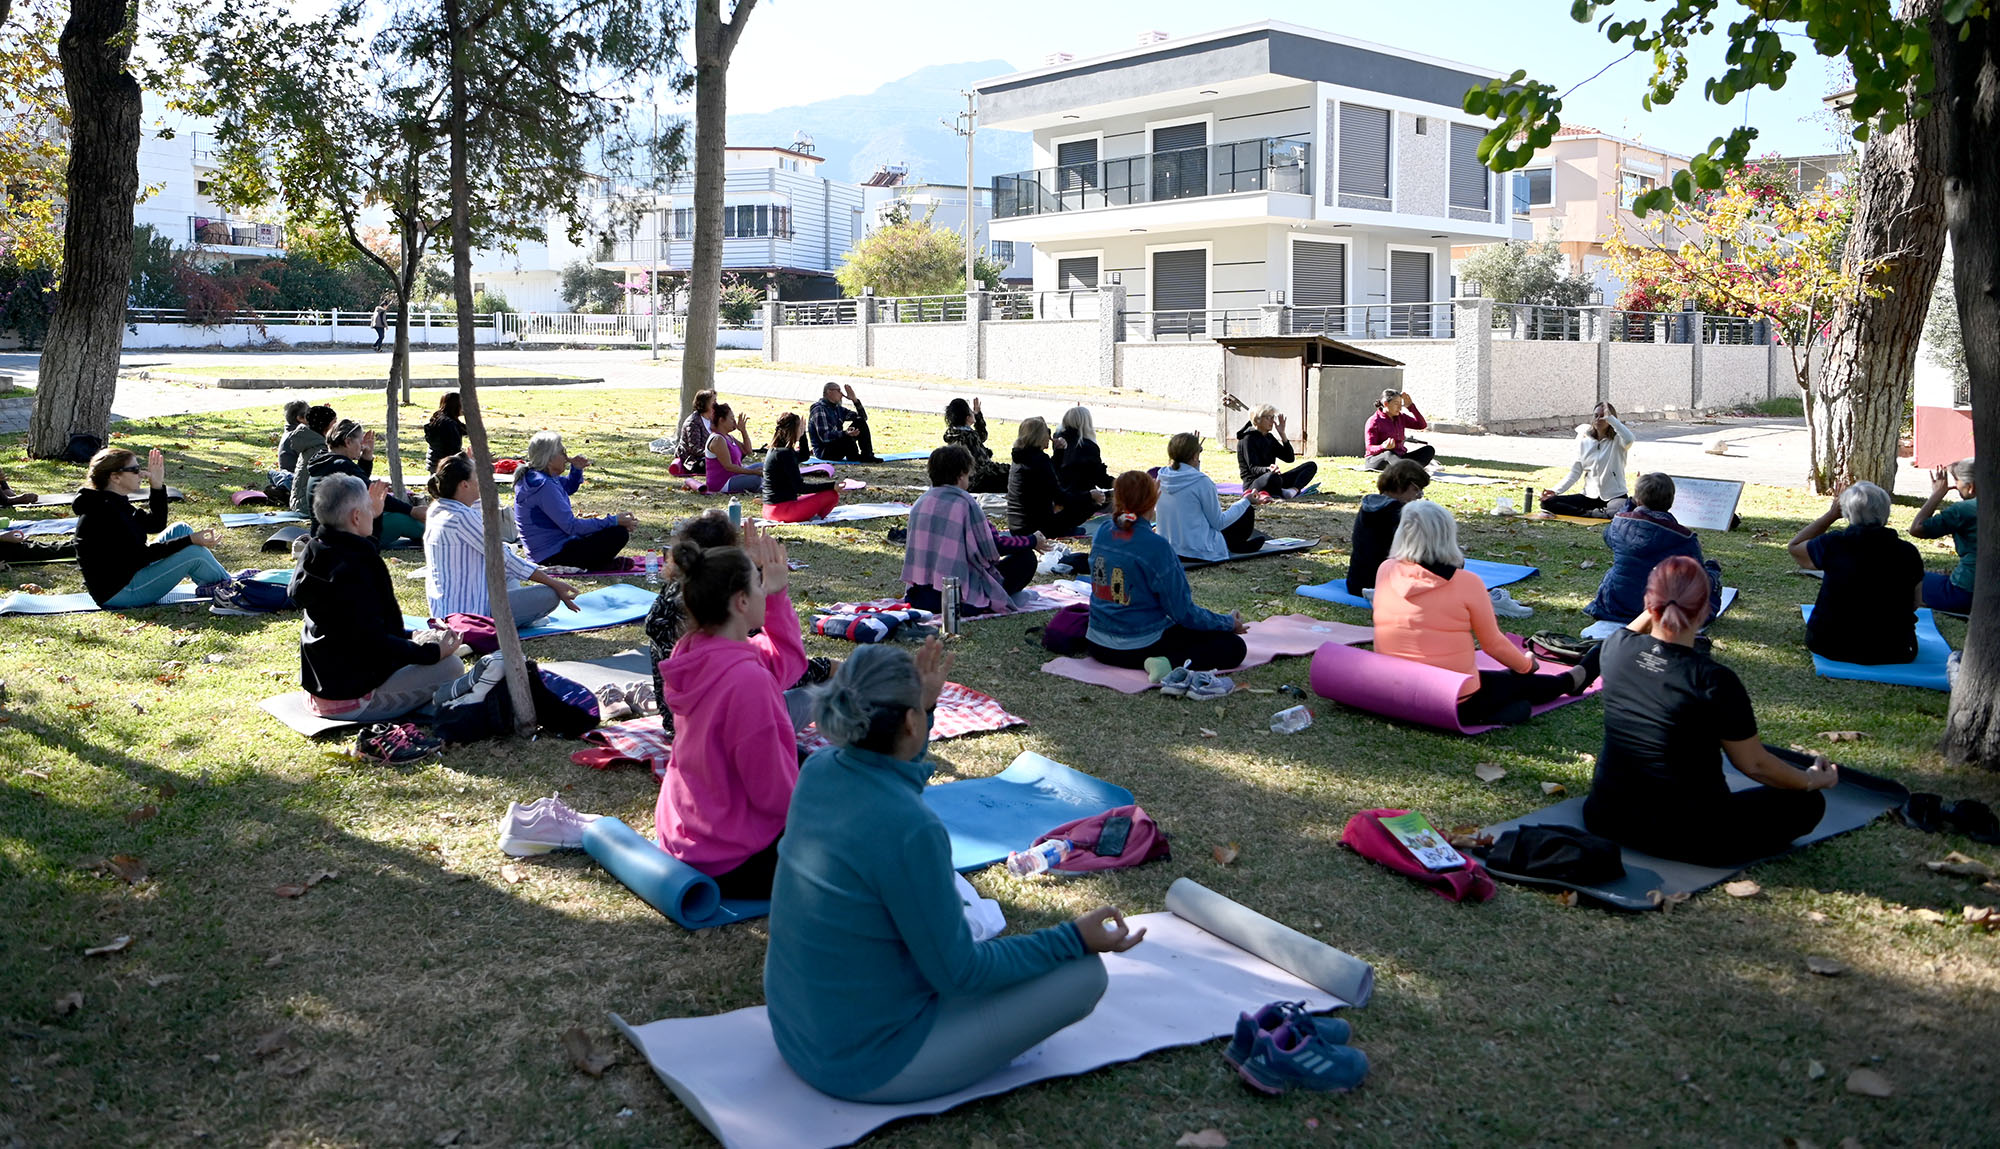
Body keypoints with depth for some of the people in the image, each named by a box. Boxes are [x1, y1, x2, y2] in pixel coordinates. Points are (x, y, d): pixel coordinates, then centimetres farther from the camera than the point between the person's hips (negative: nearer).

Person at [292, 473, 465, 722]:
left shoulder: (316, 553, 4)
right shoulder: (351, 571, -25)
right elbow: (373, 640, -26)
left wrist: (373, 516, 32)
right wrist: (432, 653, -19)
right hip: (350, 699, -10)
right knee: (449, 666, -11)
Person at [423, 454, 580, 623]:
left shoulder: (436, 510, 6)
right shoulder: (461, 517, -21)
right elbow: (504, 558, -18)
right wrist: (555, 583, -12)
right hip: (469, 613, -11)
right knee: (551, 594, -13)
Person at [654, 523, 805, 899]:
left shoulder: (691, 651, -3)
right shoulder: (746, 680, -30)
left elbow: (787, 661, 11)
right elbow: (773, 791, -24)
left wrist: (776, 593, 5)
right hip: (734, 865, -8)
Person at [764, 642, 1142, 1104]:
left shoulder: (817, 770, -6)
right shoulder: (911, 829, -30)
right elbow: (959, 973, -19)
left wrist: (924, 704, 18)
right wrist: (1073, 939, -11)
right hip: (869, 1068, -8)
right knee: (1083, 974, -6)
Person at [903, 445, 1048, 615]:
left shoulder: (921, 502, 7)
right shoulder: (965, 504, -12)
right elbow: (992, 547, -8)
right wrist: (1032, 542, 7)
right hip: (957, 598, -8)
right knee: (1026, 558, 4)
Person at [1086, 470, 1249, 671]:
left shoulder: (1102, 533, -3)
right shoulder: (1157, 547, -22)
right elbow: (1183, 612, -16)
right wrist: (1229, 623, -1)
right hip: (1139, 650, -8)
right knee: (1234, 647, -3)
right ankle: (1170, 665, -19)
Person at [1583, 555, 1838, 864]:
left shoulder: (1617, 649, -8)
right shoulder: (1714, 681, -21)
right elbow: (1754, 765, -7)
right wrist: (1811, 780, 9)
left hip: (1608, 818, 5)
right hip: (1689, 840, -5)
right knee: (1808, 802, 14)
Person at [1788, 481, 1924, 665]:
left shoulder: (1833, 545, -13)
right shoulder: (1907, 552, -8)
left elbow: (1794, 547, 9)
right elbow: (1915, 603, 6)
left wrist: (1832, 514, 11)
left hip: (1831, 647, -1)